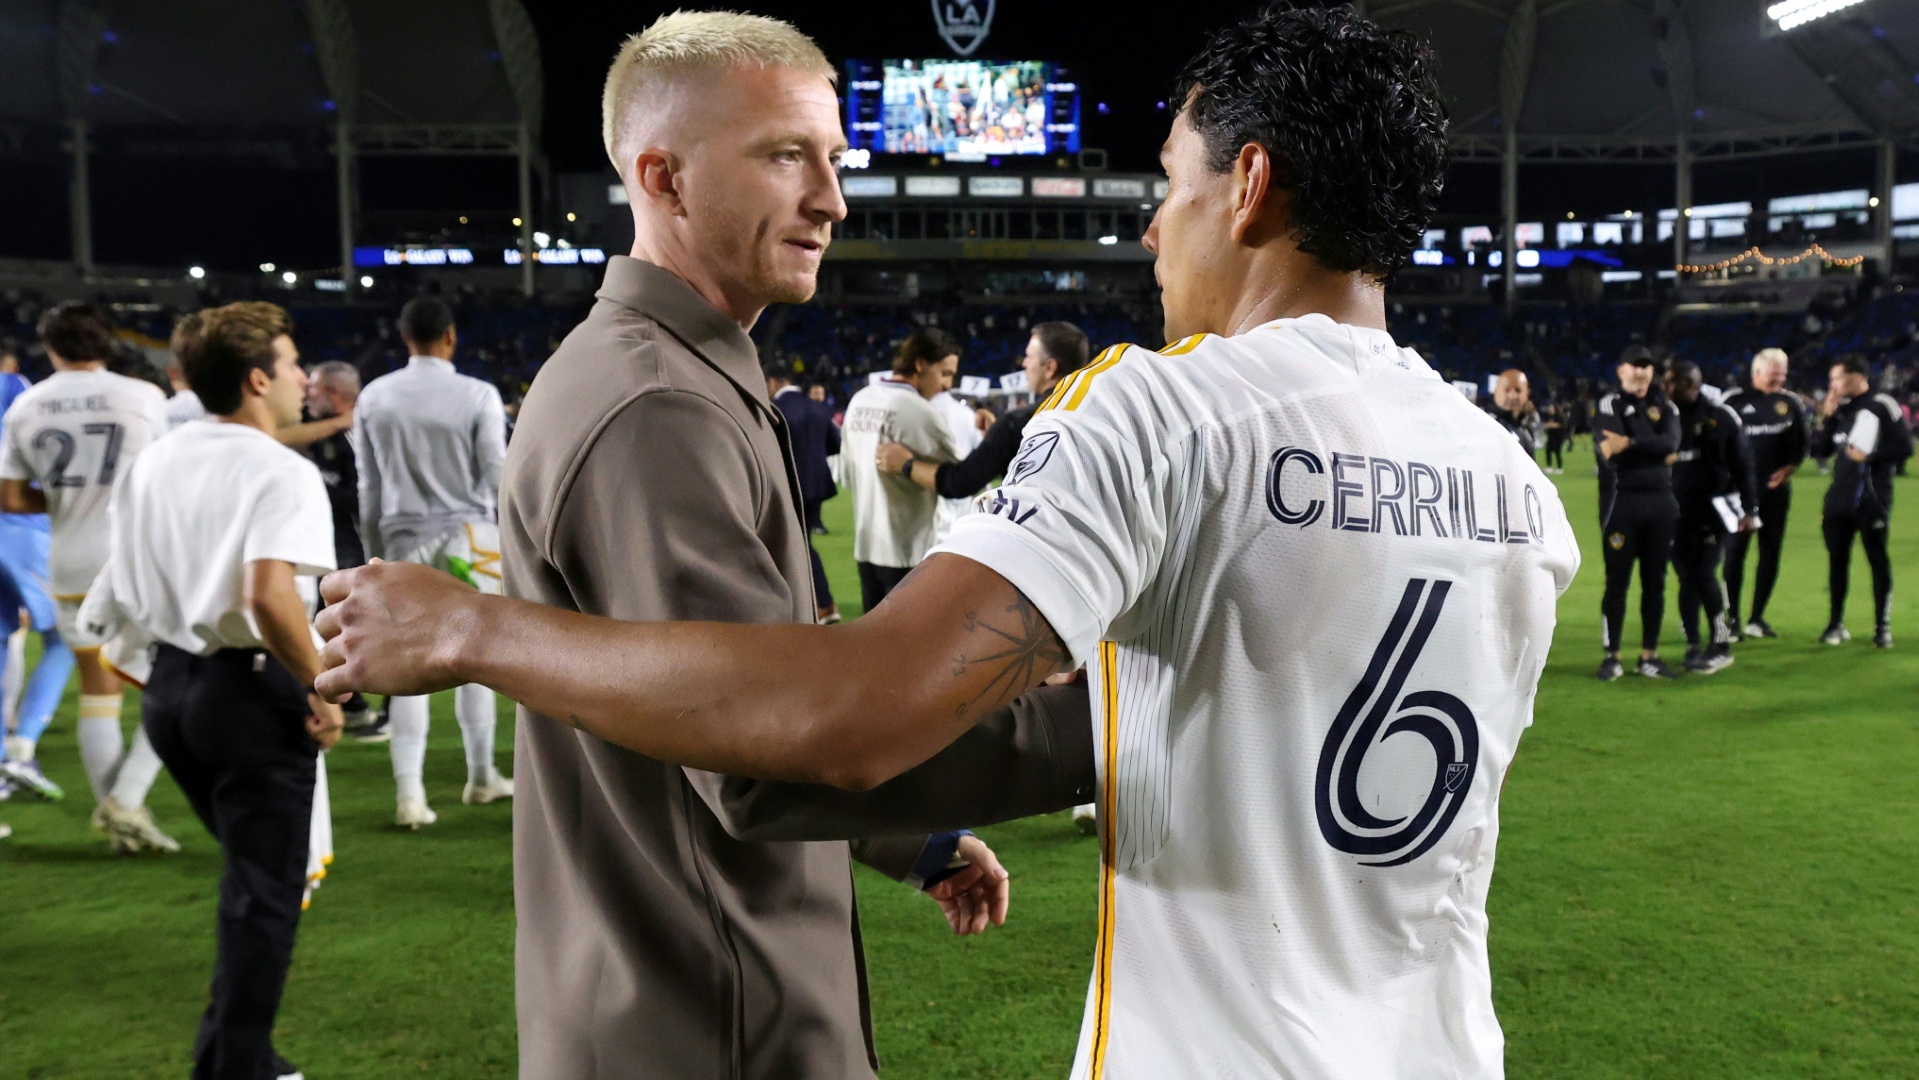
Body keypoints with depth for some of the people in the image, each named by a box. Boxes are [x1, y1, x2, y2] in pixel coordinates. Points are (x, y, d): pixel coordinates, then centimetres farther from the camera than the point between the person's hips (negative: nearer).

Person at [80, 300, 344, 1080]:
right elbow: (270, 597, -29)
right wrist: (322, 691, -20)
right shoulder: (282, 473, -16)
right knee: (265, 891, 6)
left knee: (247, 867, 24)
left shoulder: (151, 463, 8)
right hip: (251, 692, -8)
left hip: (166, 685, 8)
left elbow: (122, 586, 13)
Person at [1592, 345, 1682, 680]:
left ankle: (1649, 656, 16)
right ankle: (1612, 656, 6)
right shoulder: (1608, 405, 0)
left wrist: (1630, 444, -19)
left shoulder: (1665, 407, 12)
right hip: (1621, 501, -4)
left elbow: (1671, 442, -9)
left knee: (1655, 581, 8)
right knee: (1617, 581, -1)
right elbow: (1607, 449, -19)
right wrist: (1653, 448, -16)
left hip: (1661, 501, 4)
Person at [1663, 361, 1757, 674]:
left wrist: (1748, 509, -3)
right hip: (1677, 510, 3)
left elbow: (1742, 465, -1)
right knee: (1686, 577, 4)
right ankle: (1694, 646, 13)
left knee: (1704, 574, -10)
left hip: (1713, 507, -3)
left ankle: (1720, 645, 3)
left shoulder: (1720, 418, -5)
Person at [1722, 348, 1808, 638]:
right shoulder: (1735, 401, -4)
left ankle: (1757, 618, 15)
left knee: (1771, 552, 6)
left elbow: (1803, 442, 11)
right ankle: (1732, 618, 4)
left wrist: (1789, 467, -6)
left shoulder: (1791, 403, 7)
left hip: (1776, 488, 4)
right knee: (1735, 551, -3)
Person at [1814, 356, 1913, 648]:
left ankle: (1882, 626, 10)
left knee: (1877, 559, 2)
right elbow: (1822, 450, 10)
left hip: (1872, 497, -5)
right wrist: (1826, 418, 0)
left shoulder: (1883, 406, -7)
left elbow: (1904, 447, -10)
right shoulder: (1840, 408, 10)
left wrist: (1871, 456, -17)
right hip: (1840, 495, 6)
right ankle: (1836, 623, 17)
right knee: (1837, 557, 8)